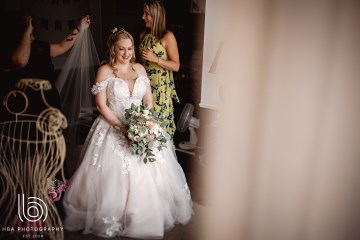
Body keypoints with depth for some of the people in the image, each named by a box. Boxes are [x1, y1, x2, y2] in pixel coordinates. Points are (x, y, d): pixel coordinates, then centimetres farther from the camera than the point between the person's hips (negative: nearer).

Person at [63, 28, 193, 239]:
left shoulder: (140, 69, 9)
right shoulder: (105, 71, -4)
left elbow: (148, 100, 8)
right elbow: (101, 104, -10)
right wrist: (122, 126, -18)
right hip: (114, 128, -4)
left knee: (149, 175, 3)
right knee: (115, 175, -6)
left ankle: (148, 216, 24)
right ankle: (114, 220, 15)